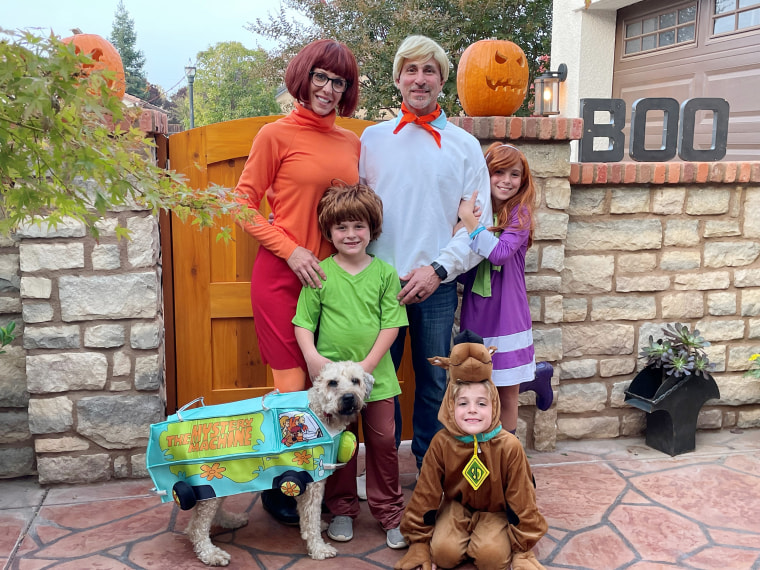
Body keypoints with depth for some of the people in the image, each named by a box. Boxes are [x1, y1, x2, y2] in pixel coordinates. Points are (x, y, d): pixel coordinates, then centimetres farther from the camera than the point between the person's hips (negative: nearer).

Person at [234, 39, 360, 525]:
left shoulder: (352, 143, 11)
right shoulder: (277, 135, -4)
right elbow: (244, 206, -4)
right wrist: (291, 250, -12)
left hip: (332, 275, 5)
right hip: (283, 275, -5)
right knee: (293, 385, -1)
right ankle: (278, 489, 18)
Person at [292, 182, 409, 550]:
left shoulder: (385, 273, -1)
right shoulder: (319, 273, -2)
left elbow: (391, 325, -3)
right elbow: (303, 322, 0)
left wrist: (369, 363, -12)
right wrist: (312, 357, -15)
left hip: (377, 376, 0)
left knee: (383, 442, 6)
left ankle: (389, 513, 22)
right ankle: (342, 511, 28)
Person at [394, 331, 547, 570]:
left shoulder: (508, 447, -22)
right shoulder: (441, 443, -18)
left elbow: (521, 500, -11)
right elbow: (425, 495, -8)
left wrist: (523, 551, -6)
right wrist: (419, 544, -4)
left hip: (496, 511, -1)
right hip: (456, 507, 1)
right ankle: (461, 536, 8)